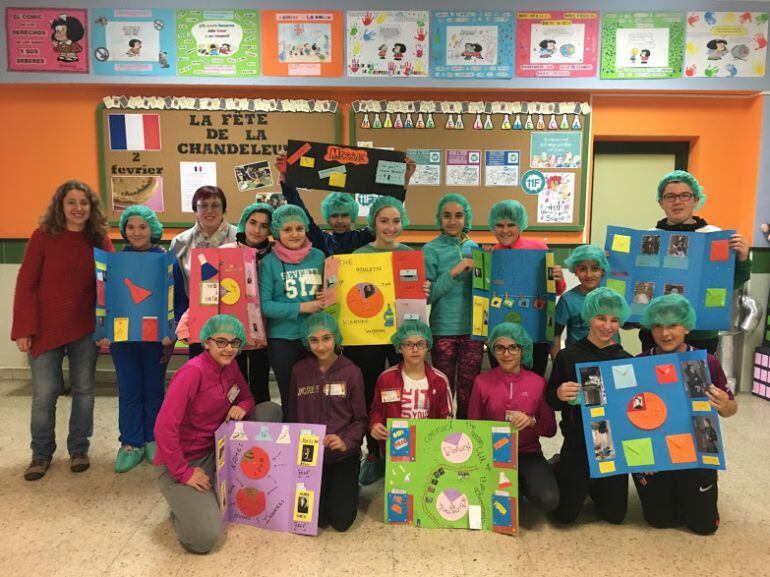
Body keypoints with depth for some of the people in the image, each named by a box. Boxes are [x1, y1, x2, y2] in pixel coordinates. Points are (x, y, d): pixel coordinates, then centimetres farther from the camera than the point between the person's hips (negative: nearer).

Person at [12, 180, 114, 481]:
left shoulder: (99, 239, 1)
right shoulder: (42, 237, -6)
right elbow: (25, 285, -6)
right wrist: (24, 329, -11)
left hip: (86, 330, 2)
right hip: (46, 329, -2)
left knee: (83, 390, 10)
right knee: (44, 394, 4)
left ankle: (78, 448, 27)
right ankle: (41, 453, 23)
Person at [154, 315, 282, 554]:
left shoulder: (230, 366, -1)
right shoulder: (193, 372, -24)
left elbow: (247, 398, 14)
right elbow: (164, 428, -28)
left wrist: (242, 407, -12)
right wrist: (184, 474, -21)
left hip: (218, 449, 8)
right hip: (185, 461, -7)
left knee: (270, 410, -5)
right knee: (203, 538, -24)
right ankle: (185, 501, 10)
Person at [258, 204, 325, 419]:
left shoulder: (318, 256, 5)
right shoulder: (269, 262, -4)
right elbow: (264, 305, -9)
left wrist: (327, 298, -6)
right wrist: (301, 307, -15)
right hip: (283, 339, -2)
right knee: (290, 397, 8)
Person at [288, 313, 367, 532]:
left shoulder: (351, 372, -5)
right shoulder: (299, 370, 1)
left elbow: (360, 419, -2)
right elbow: (293, 415, 9)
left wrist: (346, 442, -19)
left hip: (343, 456, -1)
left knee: (341, 520, -9)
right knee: (315, 519, -9)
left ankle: (348, 486, 22)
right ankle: (323, 487, 23)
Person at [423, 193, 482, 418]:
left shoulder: (474, 248, 7)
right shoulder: (431, 250, -3)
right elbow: (427, 295, -10)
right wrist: (454, 271, -18)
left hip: (473, 330, 3)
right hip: (443, 331, -3)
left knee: (468, 391, 10)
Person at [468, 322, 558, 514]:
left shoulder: (538, 382, -2)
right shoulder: (482, 381, -2)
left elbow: (551, 428, 2)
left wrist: (531, 421, -20)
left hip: (527, 453, 1)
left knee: (548, 500, -27)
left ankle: (520, 486, 7)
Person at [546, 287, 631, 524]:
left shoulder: (626, 360, -3)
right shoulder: (568, 356, -7)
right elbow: (550, 401, -3)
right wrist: (559, 394, -25)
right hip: (578, 443, -2)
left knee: (615, 514, 11)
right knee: (564, 514, 4)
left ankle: (592, 485, 39)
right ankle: (557, 472, 33)